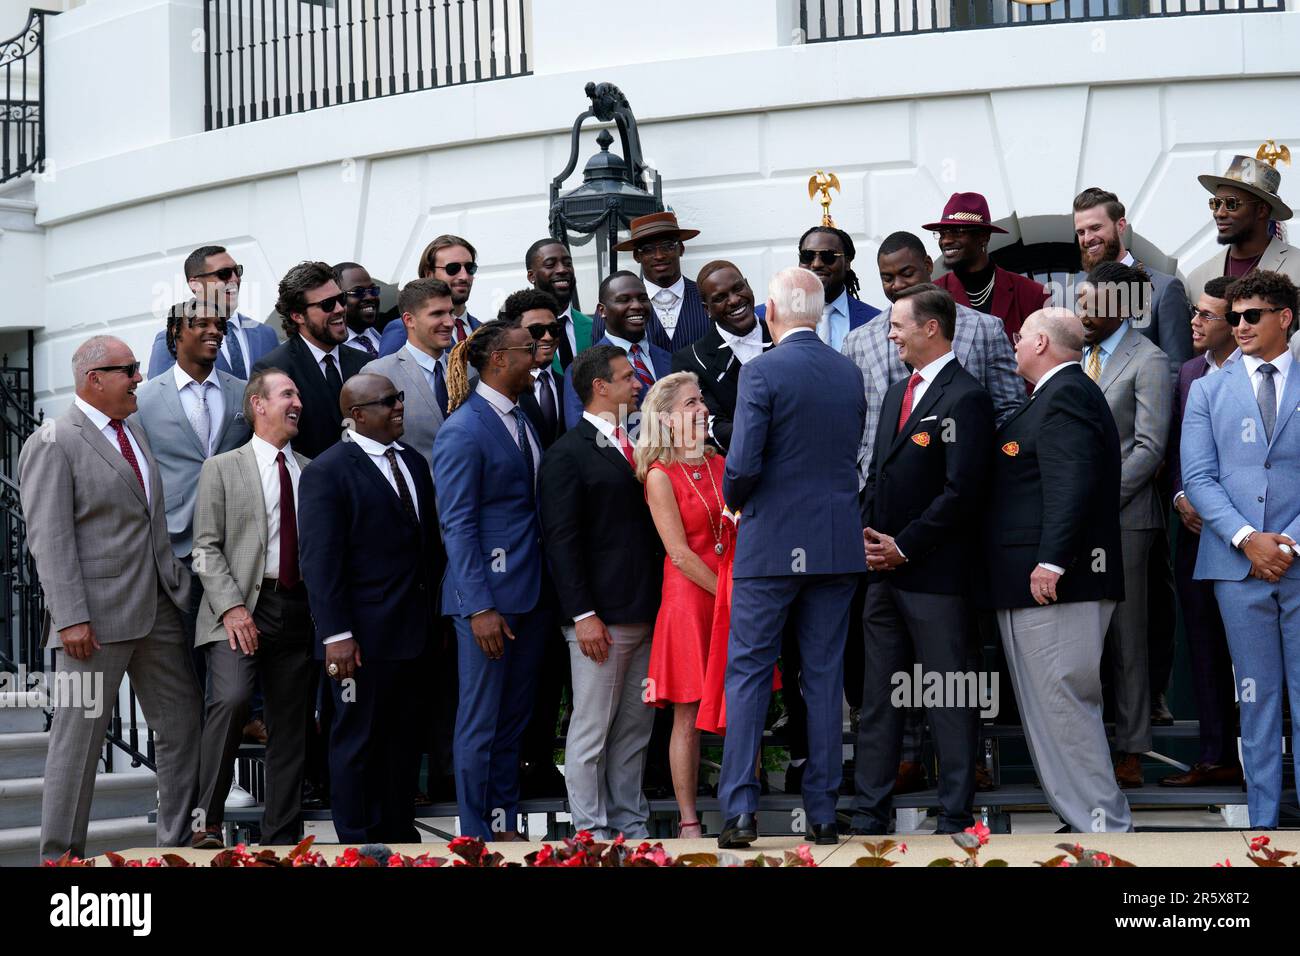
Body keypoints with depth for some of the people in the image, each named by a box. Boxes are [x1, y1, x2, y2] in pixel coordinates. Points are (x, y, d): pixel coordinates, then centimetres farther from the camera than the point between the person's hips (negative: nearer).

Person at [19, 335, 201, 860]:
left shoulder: (134, 431, 15)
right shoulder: (53, 444, -9)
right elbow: (50, 540, -14)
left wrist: (177, 581, 16)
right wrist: (71, 618, -20)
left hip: (158, 611, 8)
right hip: (97, 619, -8)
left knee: (183, 727, 10)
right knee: (79, 733, 1)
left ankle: (178, 842, 21)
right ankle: (60, 854, 10)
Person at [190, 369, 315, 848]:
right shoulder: (222, 468, 5)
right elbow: (206, 548, -1)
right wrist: (231, 607, -14)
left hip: (301, 609, 4)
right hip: (243, 606, -4)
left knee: (291, 727, 4)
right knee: (231, 698, -25)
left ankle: (281, 838, 12)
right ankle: (208, 821, -16)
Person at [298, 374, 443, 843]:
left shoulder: (413, 461, 12)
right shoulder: (327, 471, -10)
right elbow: (320, 560, -15)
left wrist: (436, 609, 12)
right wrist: (336, 635, -20)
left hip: (414, 629, 7)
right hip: (364, 637, -7)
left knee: (404, 737, 14)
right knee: (358, 741, 4)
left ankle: (401, 832, 24)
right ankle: (357, 841, 14)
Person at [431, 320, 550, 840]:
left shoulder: (522, 421, 13)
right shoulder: (463, 430, -12)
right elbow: (458, 525, -15)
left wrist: (547, 587, 9)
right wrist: (479, 607, -19)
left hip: (531, 593, 8)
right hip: (488, 593, -8)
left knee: (514, 719, 13)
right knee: (481, 721, 1)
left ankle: (506, 825, 22)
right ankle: (478, 835, 10)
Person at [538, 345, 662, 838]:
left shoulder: (634, 448, 17)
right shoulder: (567, 454, -7)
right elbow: (562, 542, -11)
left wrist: (660, 603, 14)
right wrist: (583, 615, -16)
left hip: (645, 612, 8)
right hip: (601, 619, -7)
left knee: (635, 731, 12)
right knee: (592, 731, 0)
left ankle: (631, 825, 20)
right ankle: (593, 834, 6)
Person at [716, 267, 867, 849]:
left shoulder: (762, 372, -11)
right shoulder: (850, 374, 6)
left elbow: (743, 466, -16)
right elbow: (850, 455, 13)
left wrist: (735, 502, 4)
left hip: (772, 544, -4)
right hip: (839, 544, 4)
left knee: (748, 673, 3)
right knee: (825, 678, 9)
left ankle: (740, 810, -2)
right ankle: (823, 812, 11)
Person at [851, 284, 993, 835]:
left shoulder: (965, 398, -11)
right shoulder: (898, 393, 17)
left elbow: (962, 491, -17)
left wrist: (904, 546, -13)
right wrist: (869, 537, 5)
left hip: (935, 575, -9)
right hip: (884, 570, 9)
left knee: (950, 705, 0)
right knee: (878, 700, 11)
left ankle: (955, 819, 7)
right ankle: (868, 815, 18)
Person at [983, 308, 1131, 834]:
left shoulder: (1065, 395, -12)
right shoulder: (1066, 392, 20)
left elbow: (1071, 485, -23)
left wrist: (1051, 562, -27)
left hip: (1052, 580, -11)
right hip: (1041, 580, 11)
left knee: (1060, 704, -9)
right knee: (1059, 704, 13)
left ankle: (1099, 823, -5)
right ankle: (1096, 816, 17)